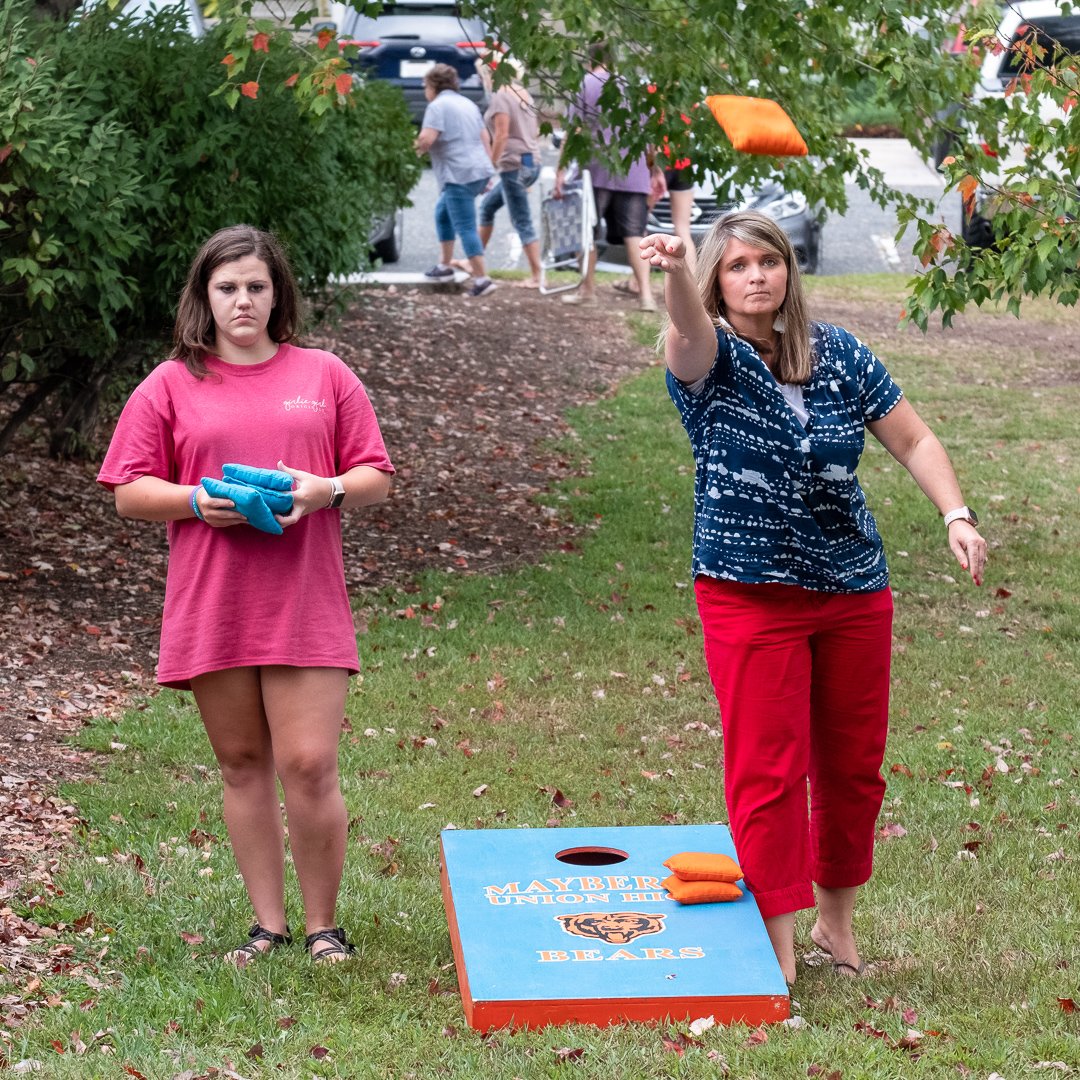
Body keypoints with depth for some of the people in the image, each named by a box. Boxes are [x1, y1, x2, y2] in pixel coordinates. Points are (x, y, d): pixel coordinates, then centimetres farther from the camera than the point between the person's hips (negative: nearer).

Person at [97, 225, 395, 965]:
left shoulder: (324, 376, 9)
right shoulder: (171, 387, 7)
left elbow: (376, 479, 9)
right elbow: (129, 493, 6)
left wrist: (326, 490, -12)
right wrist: (196, 501, -13)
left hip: (305, 608, -1)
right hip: (211, 612, 1)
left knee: (309, 765, -8)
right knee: (243, 765, 8)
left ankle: (323, 925, 6)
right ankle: (269, 924, 17)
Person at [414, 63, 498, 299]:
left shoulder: (438, 106, -8)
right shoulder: (467, 103, 19)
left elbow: (426, 139, -20)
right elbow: (485, 138, 21)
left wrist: (419, 147, 1)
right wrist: (488, 165, 24)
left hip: (460, 175, -9)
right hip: (480, 170, 9)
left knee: (465, 227, -9)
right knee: (443, 213, 25)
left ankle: (482, 279, -14)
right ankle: (444, 264, 31)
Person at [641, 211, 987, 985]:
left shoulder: (839, 355, 3)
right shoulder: (711, 359, -9)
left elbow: (913, 439, 8)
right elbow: (691, 329, -34)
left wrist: (957, 516, -8)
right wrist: (674, 272, -57)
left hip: (855, 592, 4)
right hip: (751, 596, -4)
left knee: (855, 768, 12)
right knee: (768, 771, -3)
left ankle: (837, 921, 31)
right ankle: (778, 944, 5)